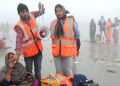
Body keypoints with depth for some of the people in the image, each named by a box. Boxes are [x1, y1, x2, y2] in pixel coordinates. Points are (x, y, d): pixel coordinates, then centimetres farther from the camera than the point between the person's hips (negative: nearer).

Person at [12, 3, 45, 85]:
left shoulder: (32, 15, -1)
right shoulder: (20, 26, -18)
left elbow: (41, 12, 15)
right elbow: (18, 40, -29)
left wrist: (41, 7, -9)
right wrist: (17, 53, -40)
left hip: (38, 49, 5)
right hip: (28, 52, -5)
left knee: (38, 69, 14)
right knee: (29, 71, 7)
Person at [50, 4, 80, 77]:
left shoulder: (71, 22, 1)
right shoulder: (53, 23, 10)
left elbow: (77, 35, 8)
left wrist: (69, 42, 10)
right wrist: (58, 42, 12)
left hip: (67, 51, -3)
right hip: (56, 51, 4)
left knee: (68, 70, 1)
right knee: (58, 71, 11)